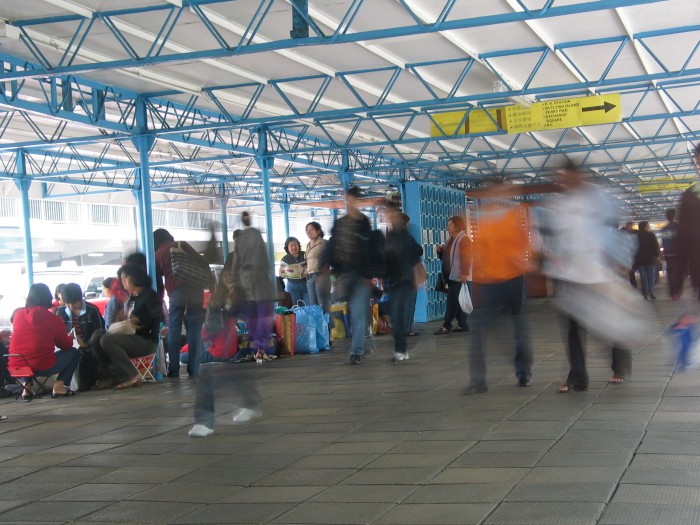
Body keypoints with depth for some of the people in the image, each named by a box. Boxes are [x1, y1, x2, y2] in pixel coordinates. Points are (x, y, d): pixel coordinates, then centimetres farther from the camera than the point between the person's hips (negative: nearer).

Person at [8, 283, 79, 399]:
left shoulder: (18, 313, 6)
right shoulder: (53, 319, -3)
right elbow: (66, 345, 8)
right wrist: (70, 337, 31)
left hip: (15, 368, 4)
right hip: (42, 368, -4)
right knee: (73, 352, 17)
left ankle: (26, 386, 19)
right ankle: (59, 385, 2)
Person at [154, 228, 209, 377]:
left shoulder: (158, 255, 16)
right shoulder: (182, 245, 15)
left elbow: (158, 282, 16)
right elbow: (202, 263, 5)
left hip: (176, 293, -1)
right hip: (195, 289, 1)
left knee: (174, 331, 6)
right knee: (194, 330, 3)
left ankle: (174, 370, 0)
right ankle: (193, 369, 1)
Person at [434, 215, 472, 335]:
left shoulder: (464, 239, -12)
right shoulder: (451, 239, 17)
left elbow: (466, 258, -20)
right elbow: (447, 256, 25)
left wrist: (464, 273, -27)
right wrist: (440, 251, 5)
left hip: (460, 276, -10)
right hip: (451, 275, 10)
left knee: (453, 300, -9)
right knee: (456, 301, 9)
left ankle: (446, 326, -8)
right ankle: (462, 324, 12)